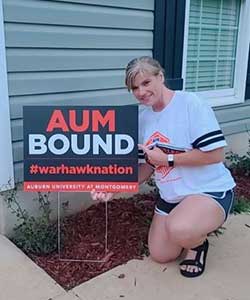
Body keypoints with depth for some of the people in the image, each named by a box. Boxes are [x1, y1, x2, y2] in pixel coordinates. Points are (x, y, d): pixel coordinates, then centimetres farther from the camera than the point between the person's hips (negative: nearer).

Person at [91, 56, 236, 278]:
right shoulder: (142, 118, 2)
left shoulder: (191, 103, -19)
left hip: (210, 190, -7)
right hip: (171, 196, 7)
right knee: (160, 256, 10)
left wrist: (167, 159, -19)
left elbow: (216, 154, -22)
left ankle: (198, 242, 1)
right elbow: (147, 167, 8)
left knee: (178, 230, -35)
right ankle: (193, 230, 36)